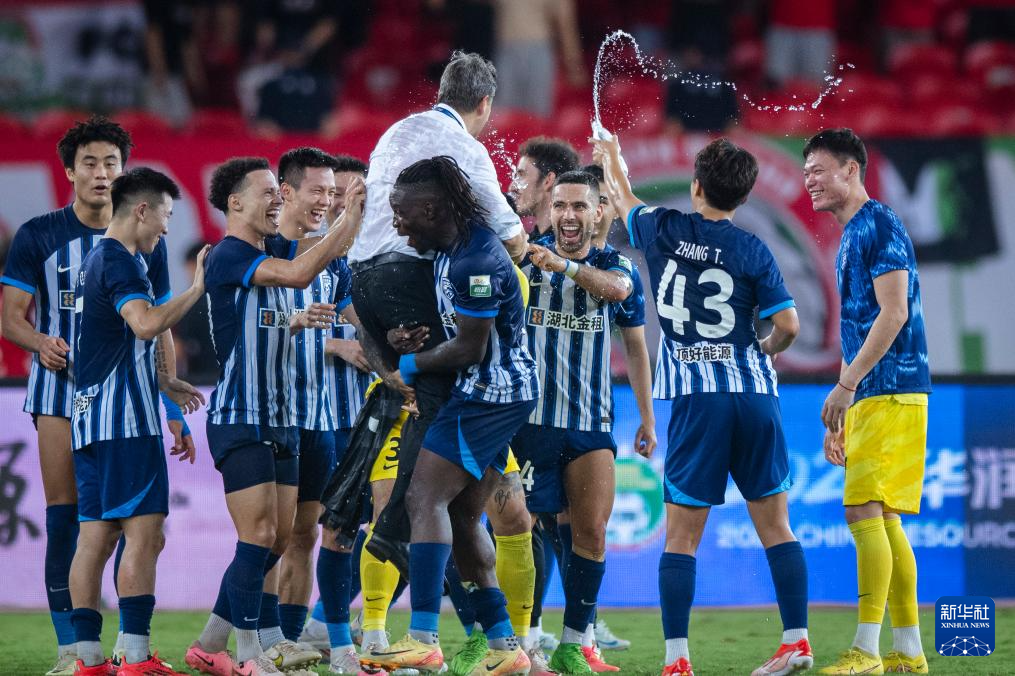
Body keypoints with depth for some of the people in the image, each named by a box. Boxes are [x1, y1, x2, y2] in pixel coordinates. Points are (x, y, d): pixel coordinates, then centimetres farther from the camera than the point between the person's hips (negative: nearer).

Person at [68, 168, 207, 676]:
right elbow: (146, 323, -27)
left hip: (92, 418, 10)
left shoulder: (96, 260, 20)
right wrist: (196, 290, -18)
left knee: (95, 536, 7)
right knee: (144, 534, -10)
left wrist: (165, 384, 34)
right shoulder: (119, 261, -11)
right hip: (125, 422, -10)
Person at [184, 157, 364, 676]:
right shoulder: (227, 256, -13)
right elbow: (300, 273, -25)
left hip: (278, 420, 9)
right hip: (240, 419, -9)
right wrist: (349, 216, -22)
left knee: (276, 542, 8)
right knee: (258, 538, -10)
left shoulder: (271, 252, 13)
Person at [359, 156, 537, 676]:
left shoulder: (475, 260, -23)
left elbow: (470, 349, -18)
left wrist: (411, 365, -5)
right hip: (498, 393, 11)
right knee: (464, 518, 13)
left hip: (489, 393, -11)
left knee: (426, 498, -15)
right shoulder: (455, 245, 8)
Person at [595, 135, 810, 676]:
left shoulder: (663, 231, 4)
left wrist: (610, 157, 47)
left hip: (696, 400, -1)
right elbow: (788, 325, -1)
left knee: (681, 534, -1)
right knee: (774, 524, 9)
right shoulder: (751, 250, 2)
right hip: (754, 391, 1)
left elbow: (623, 198, 25)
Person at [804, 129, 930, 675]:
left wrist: (846, 384, -21)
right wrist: (839, 416, 23)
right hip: (867, 398, 10)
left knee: (865, 513, -13)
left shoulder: (879, 225, -9)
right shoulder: (851, 236, 21)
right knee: (882, 521, 8)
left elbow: (894, 314, -18)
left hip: (890, 394, -10)